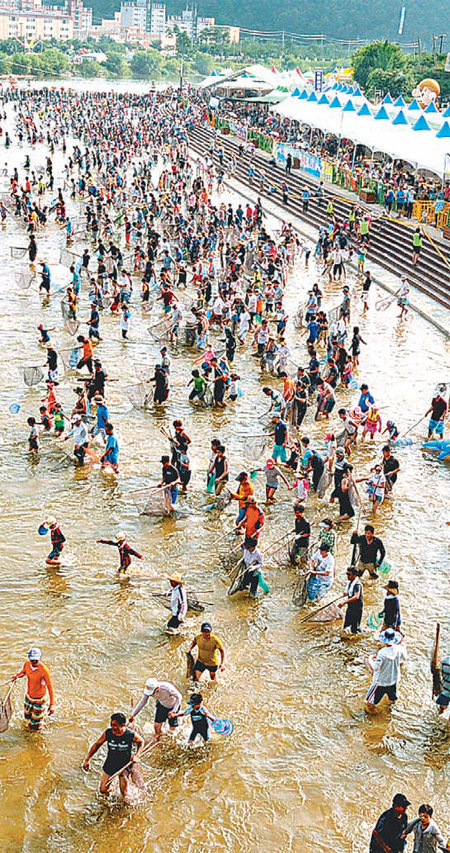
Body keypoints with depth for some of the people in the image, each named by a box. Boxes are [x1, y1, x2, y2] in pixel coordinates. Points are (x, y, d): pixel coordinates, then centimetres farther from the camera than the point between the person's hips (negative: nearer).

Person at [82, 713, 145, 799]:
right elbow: (97, 744, -1)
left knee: (124, 795, 10)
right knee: (103, 790, 10)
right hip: (110, 765, 2)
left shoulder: (131, 735, -22)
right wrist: (87, 759, -1)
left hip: (125, 766, -2)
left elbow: (141, 742, 0)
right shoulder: (108, 733, -17)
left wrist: (136, 755, -14)